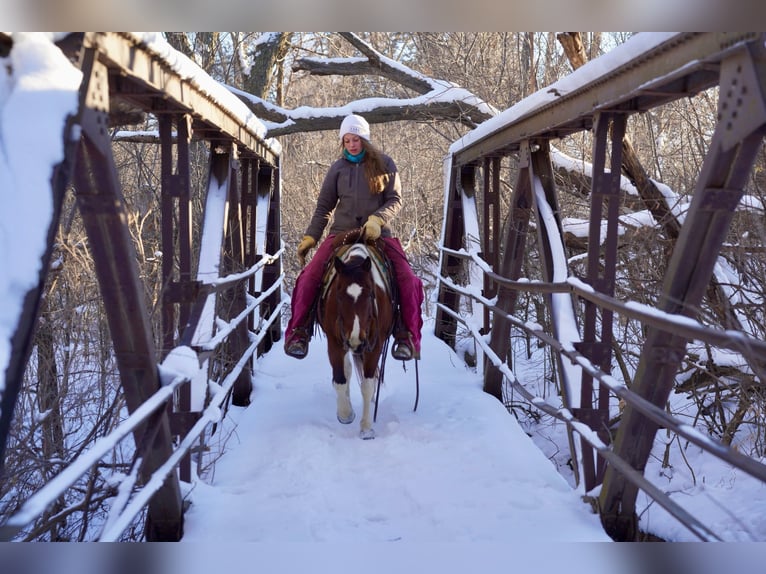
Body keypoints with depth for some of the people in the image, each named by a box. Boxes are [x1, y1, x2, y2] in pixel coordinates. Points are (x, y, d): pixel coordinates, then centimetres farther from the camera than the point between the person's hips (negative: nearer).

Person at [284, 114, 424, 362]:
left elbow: (395, 200, -1)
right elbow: (324, 206, 12)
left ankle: (408, 336, -8)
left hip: (378, 234, -1)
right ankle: (298, 330, -7)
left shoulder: (384, 164, 4)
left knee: (407, 279, -20)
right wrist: (310, 237, 5)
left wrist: (377, 219, -20)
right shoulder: (338, 168, 8)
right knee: (310, 275, -18)